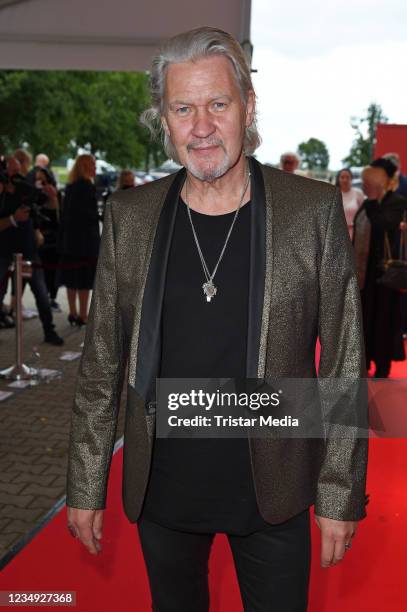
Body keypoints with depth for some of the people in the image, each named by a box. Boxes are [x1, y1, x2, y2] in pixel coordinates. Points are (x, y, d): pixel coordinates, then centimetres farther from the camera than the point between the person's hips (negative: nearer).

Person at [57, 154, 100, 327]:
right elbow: (91, 214, -19)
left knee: (72, 277, 12)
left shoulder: (70, 187, 11)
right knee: (85, 277, -2)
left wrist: (62, 237, 14)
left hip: (69, 238, 8)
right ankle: (83, 315, 0)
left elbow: (64, 213, 12)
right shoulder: (87, 186, -14)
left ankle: (73, 313, 18)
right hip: (86, 238, -8)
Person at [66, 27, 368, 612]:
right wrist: (85, 488, 3)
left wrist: (340, 496, -5)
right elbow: (100, 366, 0)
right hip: (160, 492, 2)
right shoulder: (129, 216, -4)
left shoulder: (314, 211, -10)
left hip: (273, 493, -1)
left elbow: (344, 365, -6)